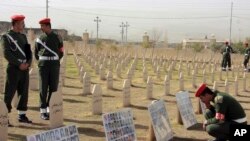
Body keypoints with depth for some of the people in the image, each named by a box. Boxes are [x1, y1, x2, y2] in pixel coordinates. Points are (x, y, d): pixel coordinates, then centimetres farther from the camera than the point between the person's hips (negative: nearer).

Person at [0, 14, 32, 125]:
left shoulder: (23, 36, 15)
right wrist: (19, 64, -17)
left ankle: (22, 115, 20)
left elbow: (29, 52, 12)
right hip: (13, 69, -6)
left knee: (24, 93, 10)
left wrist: (28, 63, -6)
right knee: (9, 94, -5)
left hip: (25, 69, 6)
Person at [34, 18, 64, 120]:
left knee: (53, 88, 2)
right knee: (43, 88, -1)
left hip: (54, 65, 1)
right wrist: (42, 61, 10)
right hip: (43, 65, -1)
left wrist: (55, 61, 8)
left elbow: (61, 52, 12)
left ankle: (50, 110, 13)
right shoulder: (40, 38, 5)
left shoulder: (57, 37, 4)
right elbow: (36, 53, 14)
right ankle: (43, 111, 5)